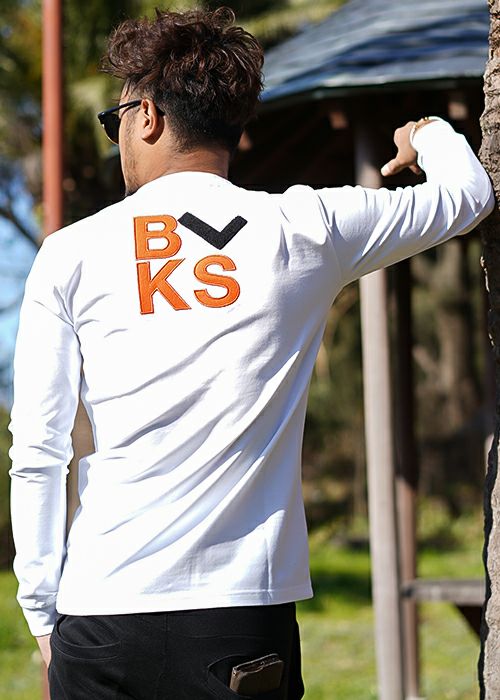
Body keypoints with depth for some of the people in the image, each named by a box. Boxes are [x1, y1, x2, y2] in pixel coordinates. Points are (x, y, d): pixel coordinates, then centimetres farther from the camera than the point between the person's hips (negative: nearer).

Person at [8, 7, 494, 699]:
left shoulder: (69, 254, 2)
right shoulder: (307, 229, 4)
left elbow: (35, 455, 0)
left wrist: (43, 613, 9)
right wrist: (430, 137, 42)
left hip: (100, 619, 0)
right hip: (247, 612, 0)